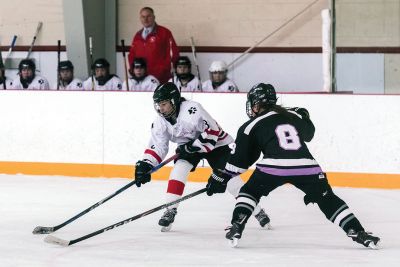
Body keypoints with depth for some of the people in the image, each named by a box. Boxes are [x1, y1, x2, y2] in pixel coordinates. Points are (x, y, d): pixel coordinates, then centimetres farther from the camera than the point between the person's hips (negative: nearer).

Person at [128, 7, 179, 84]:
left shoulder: (164, 33, 1)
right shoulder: (137, 36, 18)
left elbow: (173, 53, -3)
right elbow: (132, 55, 22)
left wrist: (163, 68, -9)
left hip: (160, 77, -4)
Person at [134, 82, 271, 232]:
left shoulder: (192, 110, -33)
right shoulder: (160, 122, -11)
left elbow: (212, 132, -31)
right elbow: (156, 146, -7)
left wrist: (193, 146, -30)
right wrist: (145, 165, -19)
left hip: (215, 144, -6)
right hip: (188, 146, 6)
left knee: (230, 179, -12)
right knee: (179, 170, -19)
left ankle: (258, 211, 1)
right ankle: (170, 211, -11)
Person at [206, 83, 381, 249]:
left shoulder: (252, 126, 15)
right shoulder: (294, 116, 24)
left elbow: (240, 159, 16)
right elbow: (308, 134, 43)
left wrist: (220, 178, 26)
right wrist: (304, 117, 62)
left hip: (274, 166, -3)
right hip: (306, 165, 3)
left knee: (249, 192, 22)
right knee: (327, 199, 16)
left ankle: (236, 228, 4)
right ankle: (357, 233, 5)